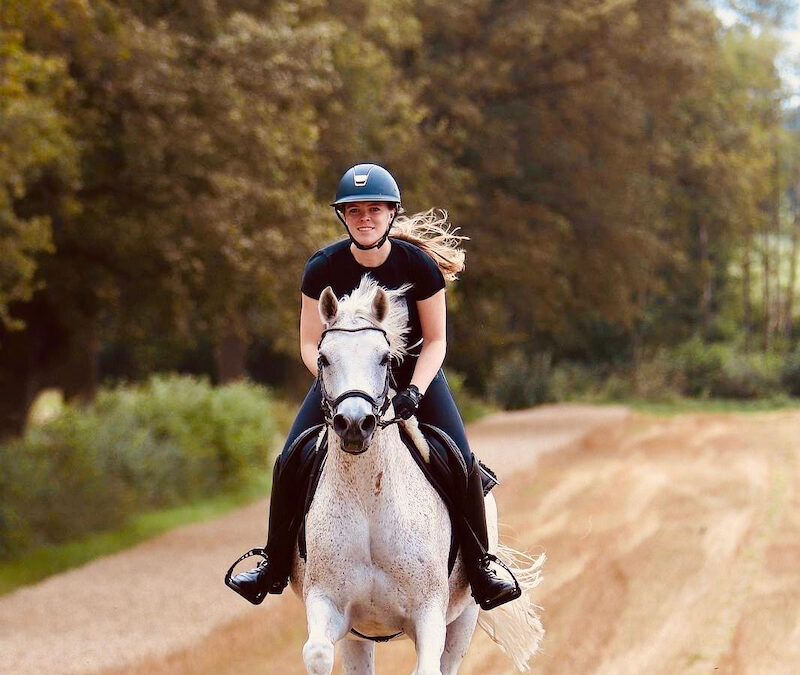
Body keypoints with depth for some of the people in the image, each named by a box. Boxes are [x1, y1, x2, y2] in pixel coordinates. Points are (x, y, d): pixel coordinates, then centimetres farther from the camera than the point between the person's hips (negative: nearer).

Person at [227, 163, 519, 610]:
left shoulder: (420, 265, -19)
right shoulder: (324, 268, -17)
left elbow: (435, 341, -10)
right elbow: (310, 344, -9)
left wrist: (414, 391, -27)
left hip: (413, 371, -1)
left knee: (461, 463, -17)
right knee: (291, 463, -12)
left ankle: (481, 562, 5)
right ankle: (275, 565, 9)